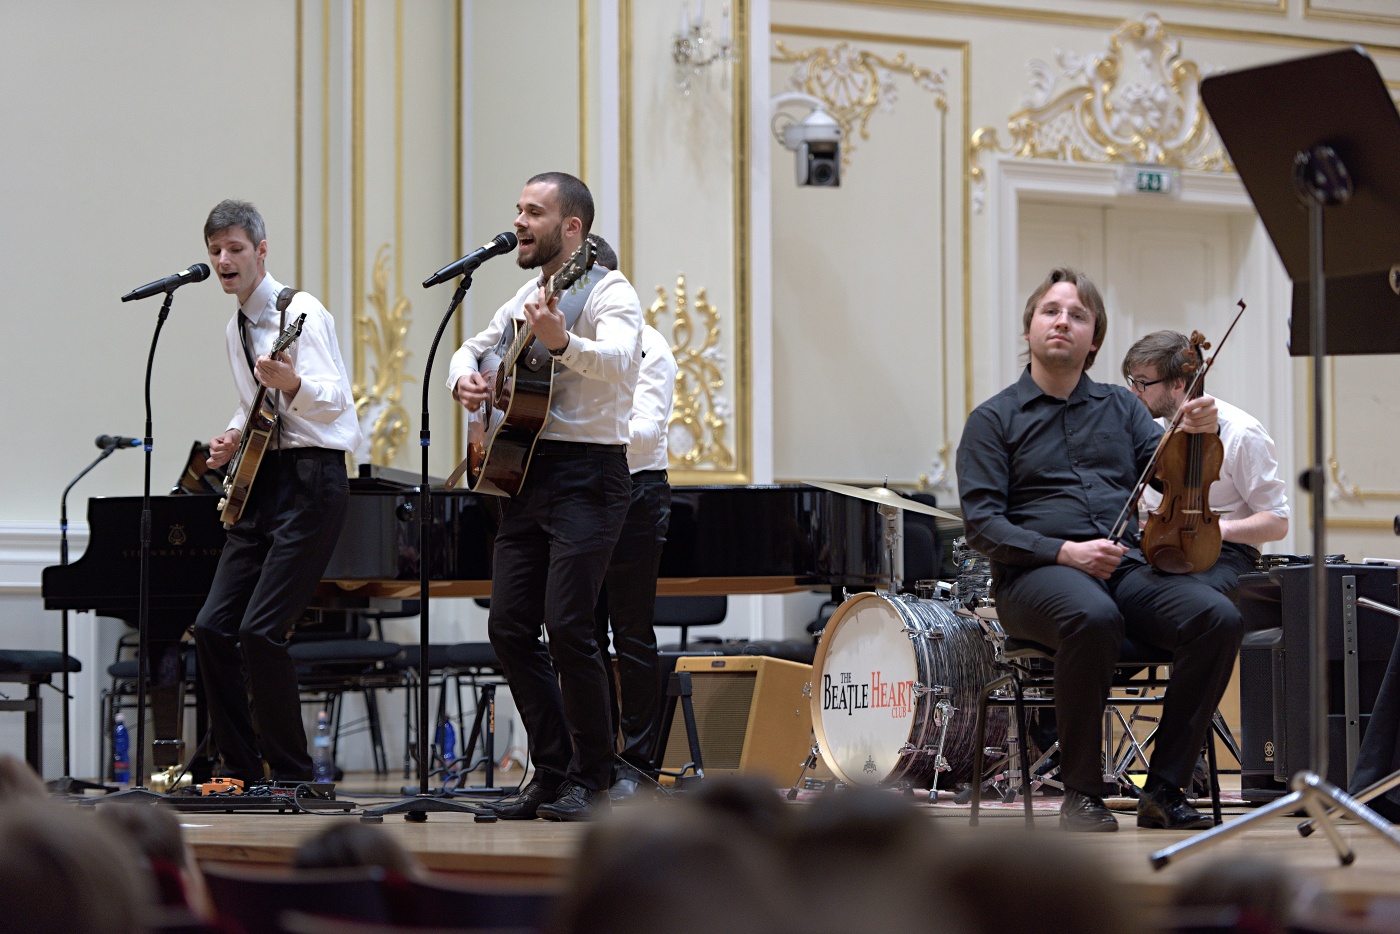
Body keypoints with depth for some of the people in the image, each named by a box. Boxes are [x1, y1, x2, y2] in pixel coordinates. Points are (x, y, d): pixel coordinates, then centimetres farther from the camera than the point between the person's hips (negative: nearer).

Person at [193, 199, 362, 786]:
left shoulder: (300, 313, -10)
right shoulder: (236, 330, 16)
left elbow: (335, 400, -23)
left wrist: (291, 384, -44)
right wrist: (233, 437, 10)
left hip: (310, 478, -9)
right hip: (261, 481, 9)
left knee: (259, 631, -16)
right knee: (213, 626, 1)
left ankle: (291, 775, -6)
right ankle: (241, 768, 11)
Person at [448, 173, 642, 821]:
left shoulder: (608, 292, -6)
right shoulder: (529, 296, 19)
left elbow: (618, 359, -26)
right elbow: (475, 347, 31)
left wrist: (563, 344, -45)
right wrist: (464, 376, 8)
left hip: (587, 477, -8)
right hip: (525, 472, 8)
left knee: (567, 626, -15)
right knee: (509, 627, 3)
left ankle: (591, 780, -5)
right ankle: (552, 772, 13)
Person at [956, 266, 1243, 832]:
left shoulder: (1121, 408, 21)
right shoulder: (994, 420, 9)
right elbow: (982, 524, -2)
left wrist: (1195, 435, -15)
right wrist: (1063, 552, -16)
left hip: (1126, 566, 4)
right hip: (1035, 575, -4)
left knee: (1217, 617, -25)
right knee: (1094, 617, -39)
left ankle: (1164, 789, -19)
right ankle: (1081, 793, -26)